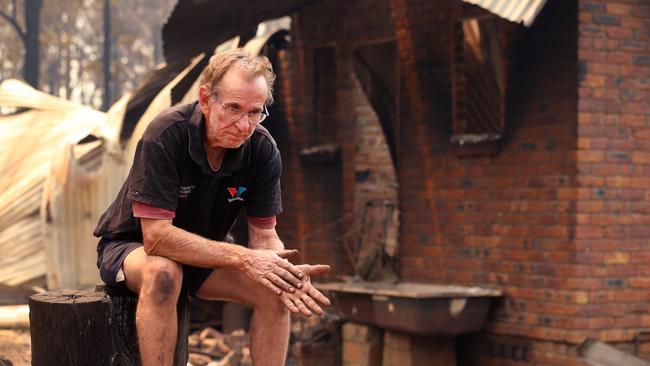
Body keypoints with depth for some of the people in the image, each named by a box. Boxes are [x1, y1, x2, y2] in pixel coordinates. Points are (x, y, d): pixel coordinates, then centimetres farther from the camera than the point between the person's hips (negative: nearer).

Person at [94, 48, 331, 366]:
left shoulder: (263, 149, -14)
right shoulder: (166, 134, -29)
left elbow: (264, 235, -10)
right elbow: (156, 236, -33)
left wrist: (287, 271, -35)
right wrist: (243, 258, -39)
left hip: (202, 254, 5)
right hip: (132, 248, -5)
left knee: (273, 290, -18)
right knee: (163, 273, -38)